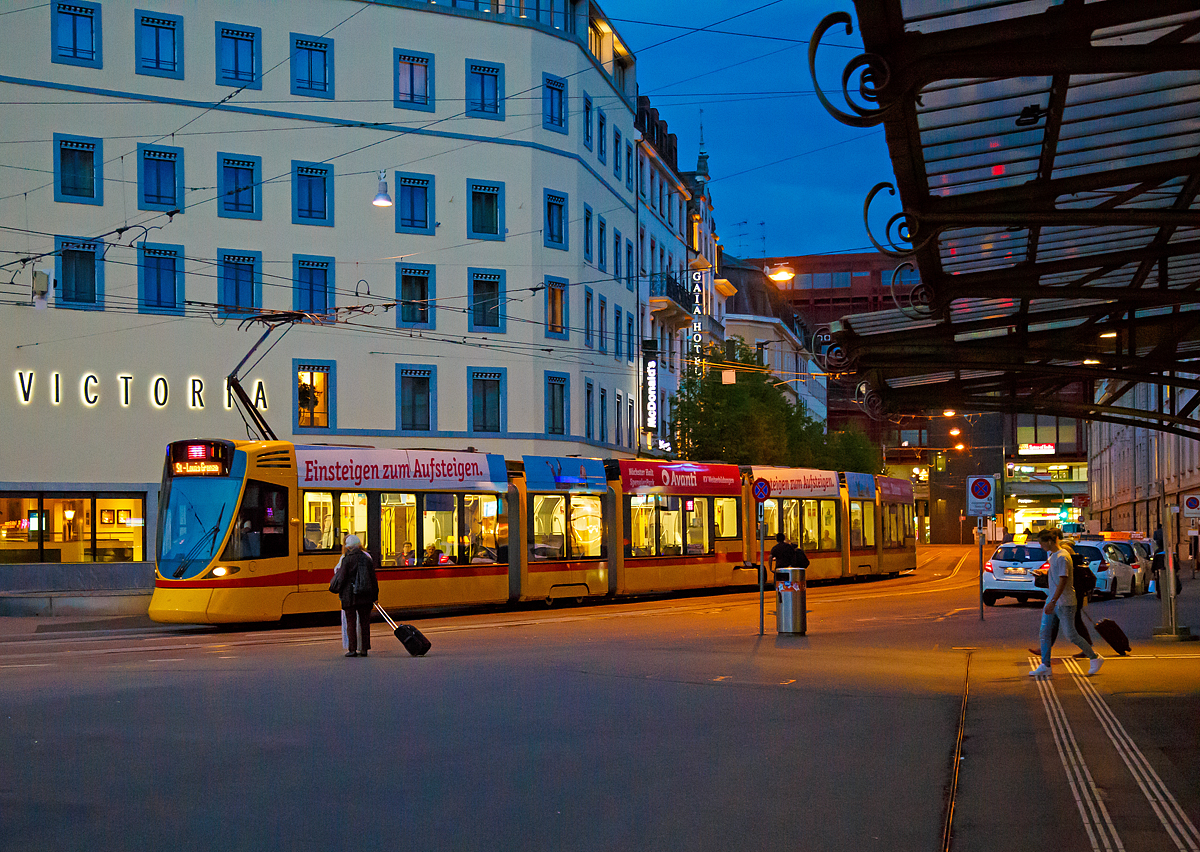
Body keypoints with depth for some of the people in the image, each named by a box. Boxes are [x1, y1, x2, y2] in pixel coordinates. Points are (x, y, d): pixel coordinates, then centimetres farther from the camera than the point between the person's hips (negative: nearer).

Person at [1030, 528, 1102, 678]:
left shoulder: (1062, 557, -20)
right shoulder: (1053, 554, 10)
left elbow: (1062, 581, -24)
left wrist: (1053, 602, -28)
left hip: (1064, 602, -9)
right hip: (1052, 600, 9)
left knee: (1071, 635, -1)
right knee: (1044, 633, 4)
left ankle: (1095, 658, 16)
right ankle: (1045, 666, 7)